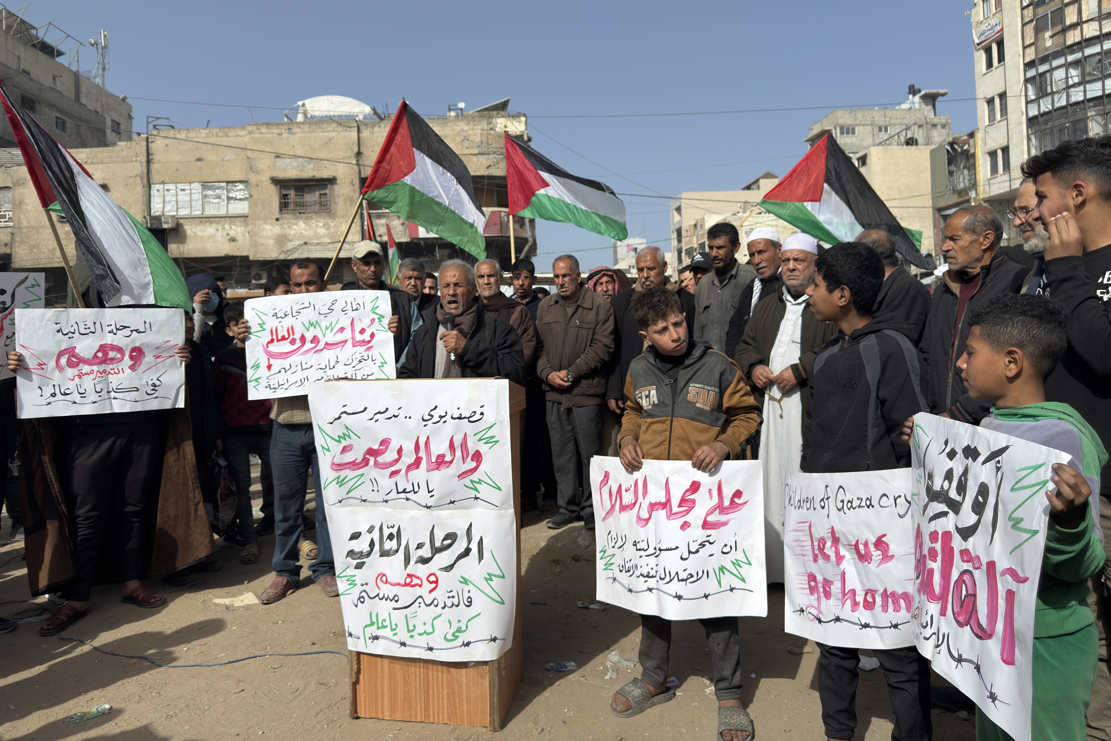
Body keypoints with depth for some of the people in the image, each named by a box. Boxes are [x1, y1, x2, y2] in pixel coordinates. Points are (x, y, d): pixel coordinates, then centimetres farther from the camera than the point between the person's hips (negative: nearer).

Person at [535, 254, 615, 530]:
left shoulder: (599, 306, -4)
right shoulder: (545, 307, 11)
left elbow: (602, 347, -9)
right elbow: (539, 345, 11)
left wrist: (571, 372, -11)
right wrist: (547, 372, -7)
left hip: (586, 392, -4)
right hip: (554, 393, 4)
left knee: (590, 452, 4)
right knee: (561, 453, 9)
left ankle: (591, 508, 18)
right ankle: (567, 507, 21)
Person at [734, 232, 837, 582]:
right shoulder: (767, 306, 22)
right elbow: (745, 345, 24)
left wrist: (800, 370, -15)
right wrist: (754, 367, 4)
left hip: (810, 409, -6)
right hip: (768, 406, 6)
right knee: (770, 484, 7)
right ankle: (773, 565, 16)